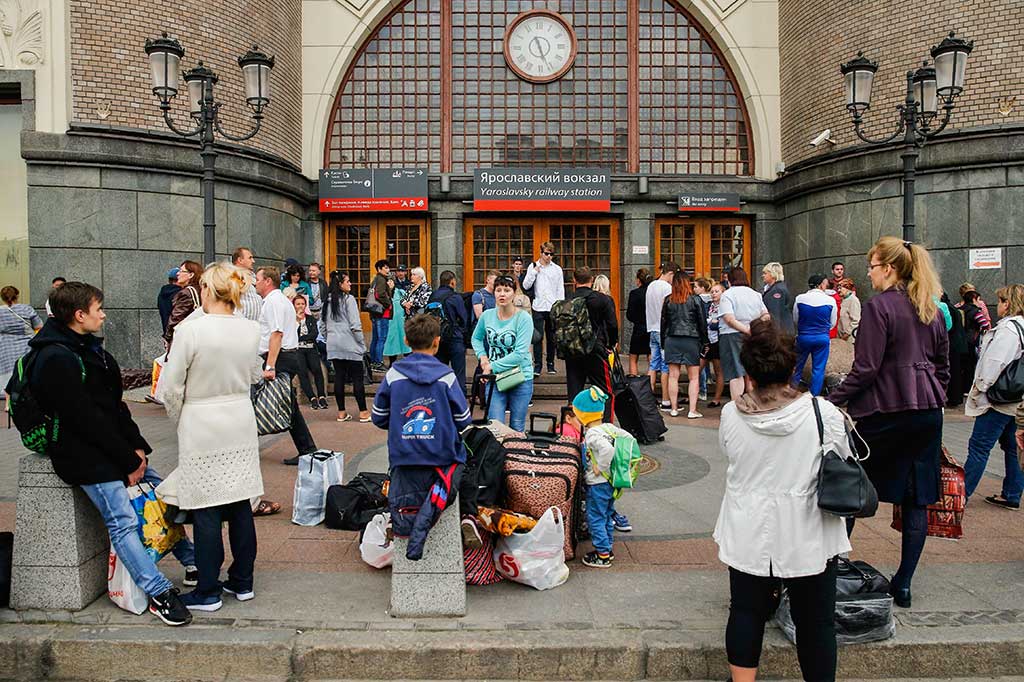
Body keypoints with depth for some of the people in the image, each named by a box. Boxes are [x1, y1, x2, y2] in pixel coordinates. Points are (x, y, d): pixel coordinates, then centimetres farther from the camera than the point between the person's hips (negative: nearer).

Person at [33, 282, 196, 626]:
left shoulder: (89, 348, 12)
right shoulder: (56, 359, -18)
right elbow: (85, 420, -21)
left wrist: (137, 447, 1)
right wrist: (129, 461, -16)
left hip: (116, 450, 10)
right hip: (86, 458, -10)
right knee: (124, 522, -14)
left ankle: (192, 562, 19)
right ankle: (160, 594, -11)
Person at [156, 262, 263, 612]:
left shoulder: (190, 330, -17)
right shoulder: (251, 330, -2)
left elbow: (171, 389, -10)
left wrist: (179, 421, 6)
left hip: (201, 428, -5)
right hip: (241, 425, 5)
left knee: (206, 513, 4)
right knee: (240, 506, 13)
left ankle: (208, 592, 15)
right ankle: (242, 582, 25)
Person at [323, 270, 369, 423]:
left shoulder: (328, 301, 10)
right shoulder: (348, 299, -9)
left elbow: (324, 325, 14)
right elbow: (355, 325, -13)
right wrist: (363, 344, -6)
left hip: (333, 346, 6)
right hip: (350, 344, -6)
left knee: (339, 377, 8)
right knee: (357, 378, 0)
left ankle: (341, 412, 12)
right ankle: (363, 412, 3)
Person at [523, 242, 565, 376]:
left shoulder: (557, 269, 8)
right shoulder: (533, 267, 5)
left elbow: (561, 290, 8)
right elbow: (526, 286, -1)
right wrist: (535, 271, -7)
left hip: (553, 308, 1)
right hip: (538, 308, -1)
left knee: (552, 338, 7)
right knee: (538, 337, -5)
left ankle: (551, 365, 16)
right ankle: (537, 366, -2)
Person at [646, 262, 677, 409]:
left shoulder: (651, 285, 14)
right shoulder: (667, 287, -12)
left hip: (652, 329, 8)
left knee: (653, 364, 11)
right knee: (666, 366, -3)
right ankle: (665, 401, 0)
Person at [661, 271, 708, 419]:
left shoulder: (668, 300, 3)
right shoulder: (695, 299, -3)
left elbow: (663, 322, 7)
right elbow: (702, 322, 0)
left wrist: (663, 342, 14)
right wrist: (704, 342, 9)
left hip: (671, 340, 2)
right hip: (691, 340, -2)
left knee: (673, 376, 6)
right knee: (694, 377, 3)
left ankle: (674, 409, 10)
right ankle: (692, 410, 0)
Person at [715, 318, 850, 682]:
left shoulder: (730, 414, -12)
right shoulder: (824, 413, -17)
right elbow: (846, 462, -1)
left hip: (748, 536, 2)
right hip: (808, 538, -1)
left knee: (746, 612, 17)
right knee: (815, 621, 15)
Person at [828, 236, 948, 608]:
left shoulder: (878, 306, -12)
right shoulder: (931, 310, 11)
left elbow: (865, 369, -17)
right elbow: (942, 366, 16)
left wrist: (832, 400, -12)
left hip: (885, 411, -7)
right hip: (927, 412, 7)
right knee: (917, 497, 8)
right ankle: (904, 583, 16)